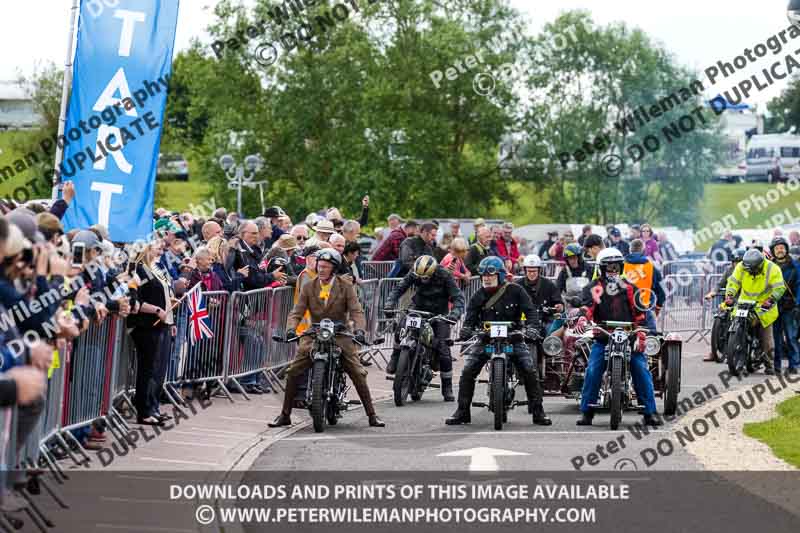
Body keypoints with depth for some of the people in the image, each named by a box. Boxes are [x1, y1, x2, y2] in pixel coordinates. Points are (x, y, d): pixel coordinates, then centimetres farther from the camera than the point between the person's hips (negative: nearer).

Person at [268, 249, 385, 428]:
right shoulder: (308, 288, 3)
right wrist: (291, 329, -24)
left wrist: (359, 329, -31)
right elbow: (297, 312, -3)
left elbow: (356, 311, -11)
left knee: (358, 373, -11)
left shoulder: (346, 287, -2)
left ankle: (372, 415, -1)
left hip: (340, 336, -2)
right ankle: (285, 415, 3)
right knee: (292, 371, -8)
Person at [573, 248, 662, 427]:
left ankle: (650, 413, -2)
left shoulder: (629, 287, 13)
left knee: (642, 371, -9)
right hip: (602, 338, -1)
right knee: (592, 372, -14)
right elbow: (588, 306, -11)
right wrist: (582, 319, -34)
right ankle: (586, 411, -2)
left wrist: (640, 336, -3)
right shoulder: (594, 288, 7)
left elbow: (638, 312, 9)